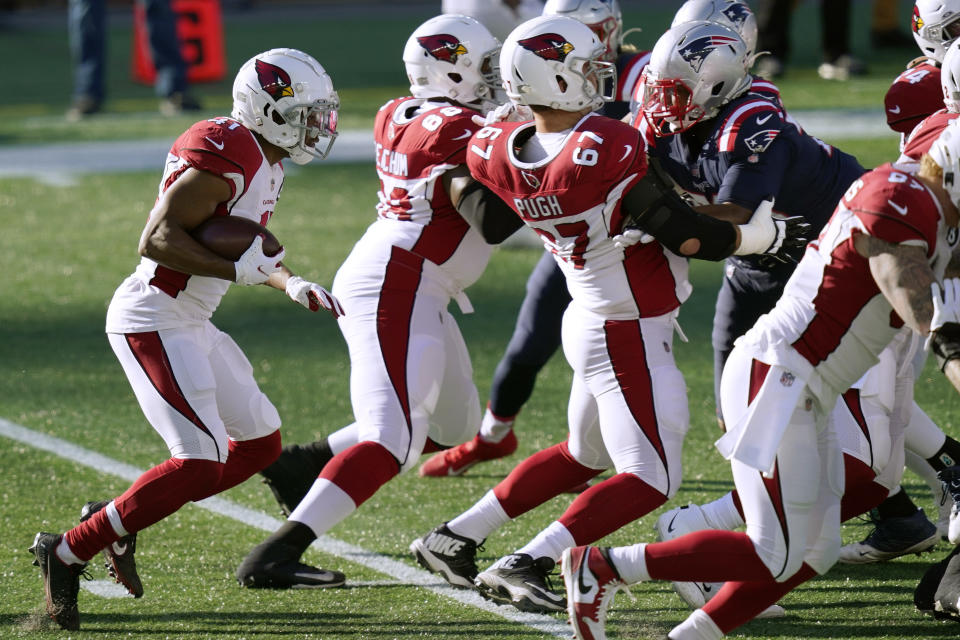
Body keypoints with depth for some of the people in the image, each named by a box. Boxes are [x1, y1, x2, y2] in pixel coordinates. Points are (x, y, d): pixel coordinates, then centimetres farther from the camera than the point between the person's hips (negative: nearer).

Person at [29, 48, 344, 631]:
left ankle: (116, 523, 19)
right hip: (153, 323, -11)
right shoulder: (224, 154, -19)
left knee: (262, 444, 15)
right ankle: (69, 553, -7)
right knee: (201, 464, -16)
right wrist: (238, 270, -26)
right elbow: (158, 238, -23)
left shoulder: (267, 162, 13)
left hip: (189, 323, 11)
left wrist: (293, 286, 10)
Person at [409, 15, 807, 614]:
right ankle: (526, 565, -8)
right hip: (629, 339, -8)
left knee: (584, 456, 27)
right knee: (651, 480, 0)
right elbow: (687, 236, -19)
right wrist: (762, 236, -5)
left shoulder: (501, 153, -9)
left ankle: (454, 538, 29)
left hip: (589, 320, 8)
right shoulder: (610, 148, -27)